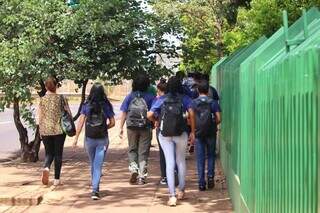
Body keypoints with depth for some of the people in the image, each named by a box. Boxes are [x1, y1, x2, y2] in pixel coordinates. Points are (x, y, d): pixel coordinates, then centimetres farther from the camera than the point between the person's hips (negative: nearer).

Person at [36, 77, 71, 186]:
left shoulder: (42, 100, 0)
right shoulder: (61, 98, -3)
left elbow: (38, 117, 2)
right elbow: (68, 114, -1)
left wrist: (41, 129, 16)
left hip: (45, 131, 1)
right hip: (59, 130, -1)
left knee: (49, 153, 13)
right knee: (58, 154, 8)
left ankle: (46, 168, -17)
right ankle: (56, 179, 9)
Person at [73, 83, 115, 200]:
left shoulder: (86, 106, -4)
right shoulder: (106, 106, -5)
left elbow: (81, 122, -7)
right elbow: (112, 123, -2)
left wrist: (76, 138, -4)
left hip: (89, 138, 2)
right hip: (102, 139, -1)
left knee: (93, 164, 20)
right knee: (98, 165, -1)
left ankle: (94, 187, 34)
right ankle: (95, 190, -12)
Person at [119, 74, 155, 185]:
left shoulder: (129, 97, 1)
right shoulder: (150, 97, -5)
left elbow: (123, 113, 0)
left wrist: (121, 128, 4)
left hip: (131, 127, 1)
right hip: (146, 128, -1)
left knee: (132, 150, 18)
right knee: (143, 152, 7)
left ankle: (133, 168, -4)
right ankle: (142, 176, 7)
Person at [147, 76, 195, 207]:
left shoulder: (161, 99, 6)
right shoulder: (184, 99, 3)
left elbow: (149, 115, -3)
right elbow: (191, 113, -10)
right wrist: (193, 131, -4)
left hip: (165, 135, 0)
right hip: (181, 134, 0)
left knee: (169, 163, 1)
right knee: (181, 161, 17)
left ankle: (172, 195, -6)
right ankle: (181, 191, 27)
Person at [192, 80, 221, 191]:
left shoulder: (193, 103, -3)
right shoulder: (213, 102, -4)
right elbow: (218, 119, -7)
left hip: (198, 133, 0)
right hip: (211, 133, 0)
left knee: (200, 158, 5)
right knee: (211, 156, 16)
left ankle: (201, 183, 5)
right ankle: (210, 176, 2)